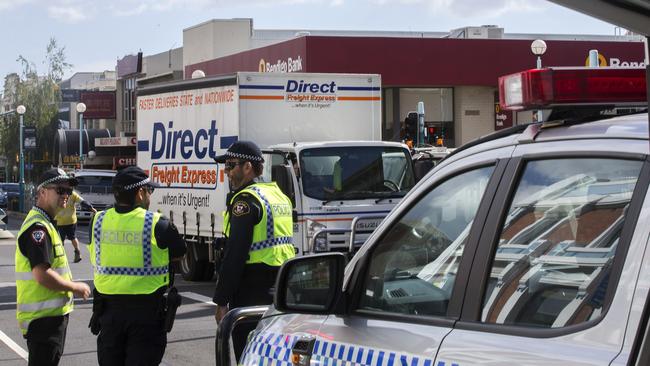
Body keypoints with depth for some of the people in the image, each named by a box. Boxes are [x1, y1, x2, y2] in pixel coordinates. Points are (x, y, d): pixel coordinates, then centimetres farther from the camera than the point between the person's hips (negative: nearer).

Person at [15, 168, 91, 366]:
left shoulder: (46, 223, 17)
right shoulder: (38, 227, -18)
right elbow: (42, 275, -25)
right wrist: (75, 287, -14)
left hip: (53, 312, 11)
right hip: (43, 316, -11)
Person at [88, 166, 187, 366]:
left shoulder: (98, 221, -1)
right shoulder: (157, 224, -13)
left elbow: (95, 260, 8)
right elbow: (179, 254, 0)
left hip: (108, 308, 4)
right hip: (146, 310, -4)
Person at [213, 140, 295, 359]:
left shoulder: (246, 200, -14)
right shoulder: (279, 195, 14)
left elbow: (235, 255, -19)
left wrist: (221, 301, -16)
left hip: (253, 290, -9)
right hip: (281, 288, 9)